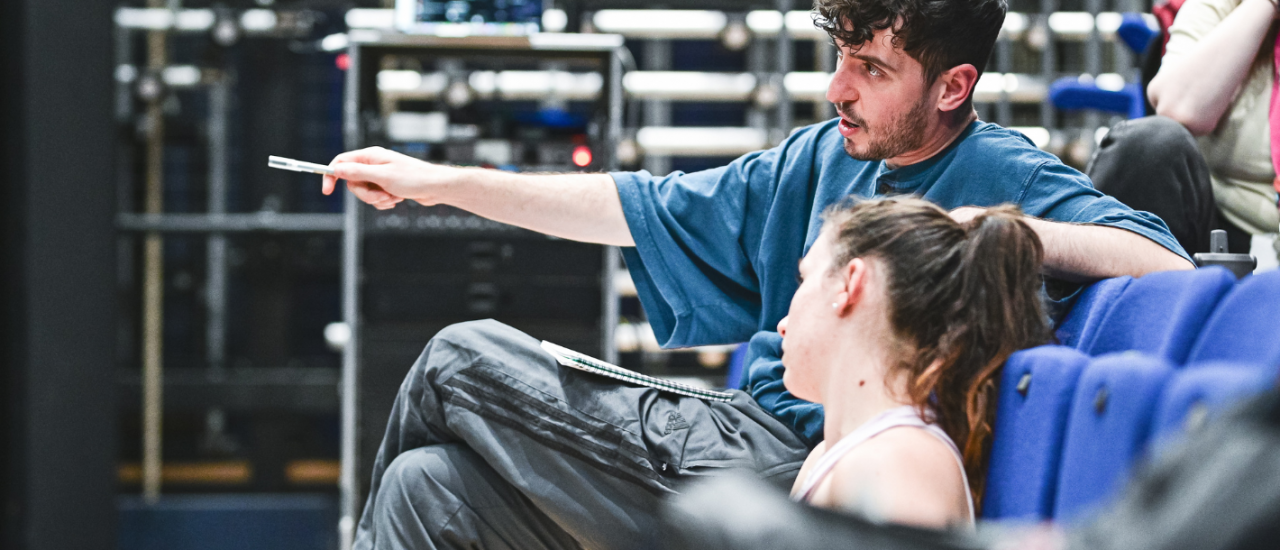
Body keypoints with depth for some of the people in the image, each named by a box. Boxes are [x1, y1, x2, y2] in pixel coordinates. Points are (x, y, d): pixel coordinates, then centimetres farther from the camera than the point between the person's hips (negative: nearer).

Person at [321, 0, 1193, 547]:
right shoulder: (823, 160, 15)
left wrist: (1001, 229, -28)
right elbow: (638, 208, 19)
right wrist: (436, 181, 17)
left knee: (462, 359, -5)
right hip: (743, 438, 8)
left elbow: (1171, 270, -21)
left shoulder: (1004, 176, -7)